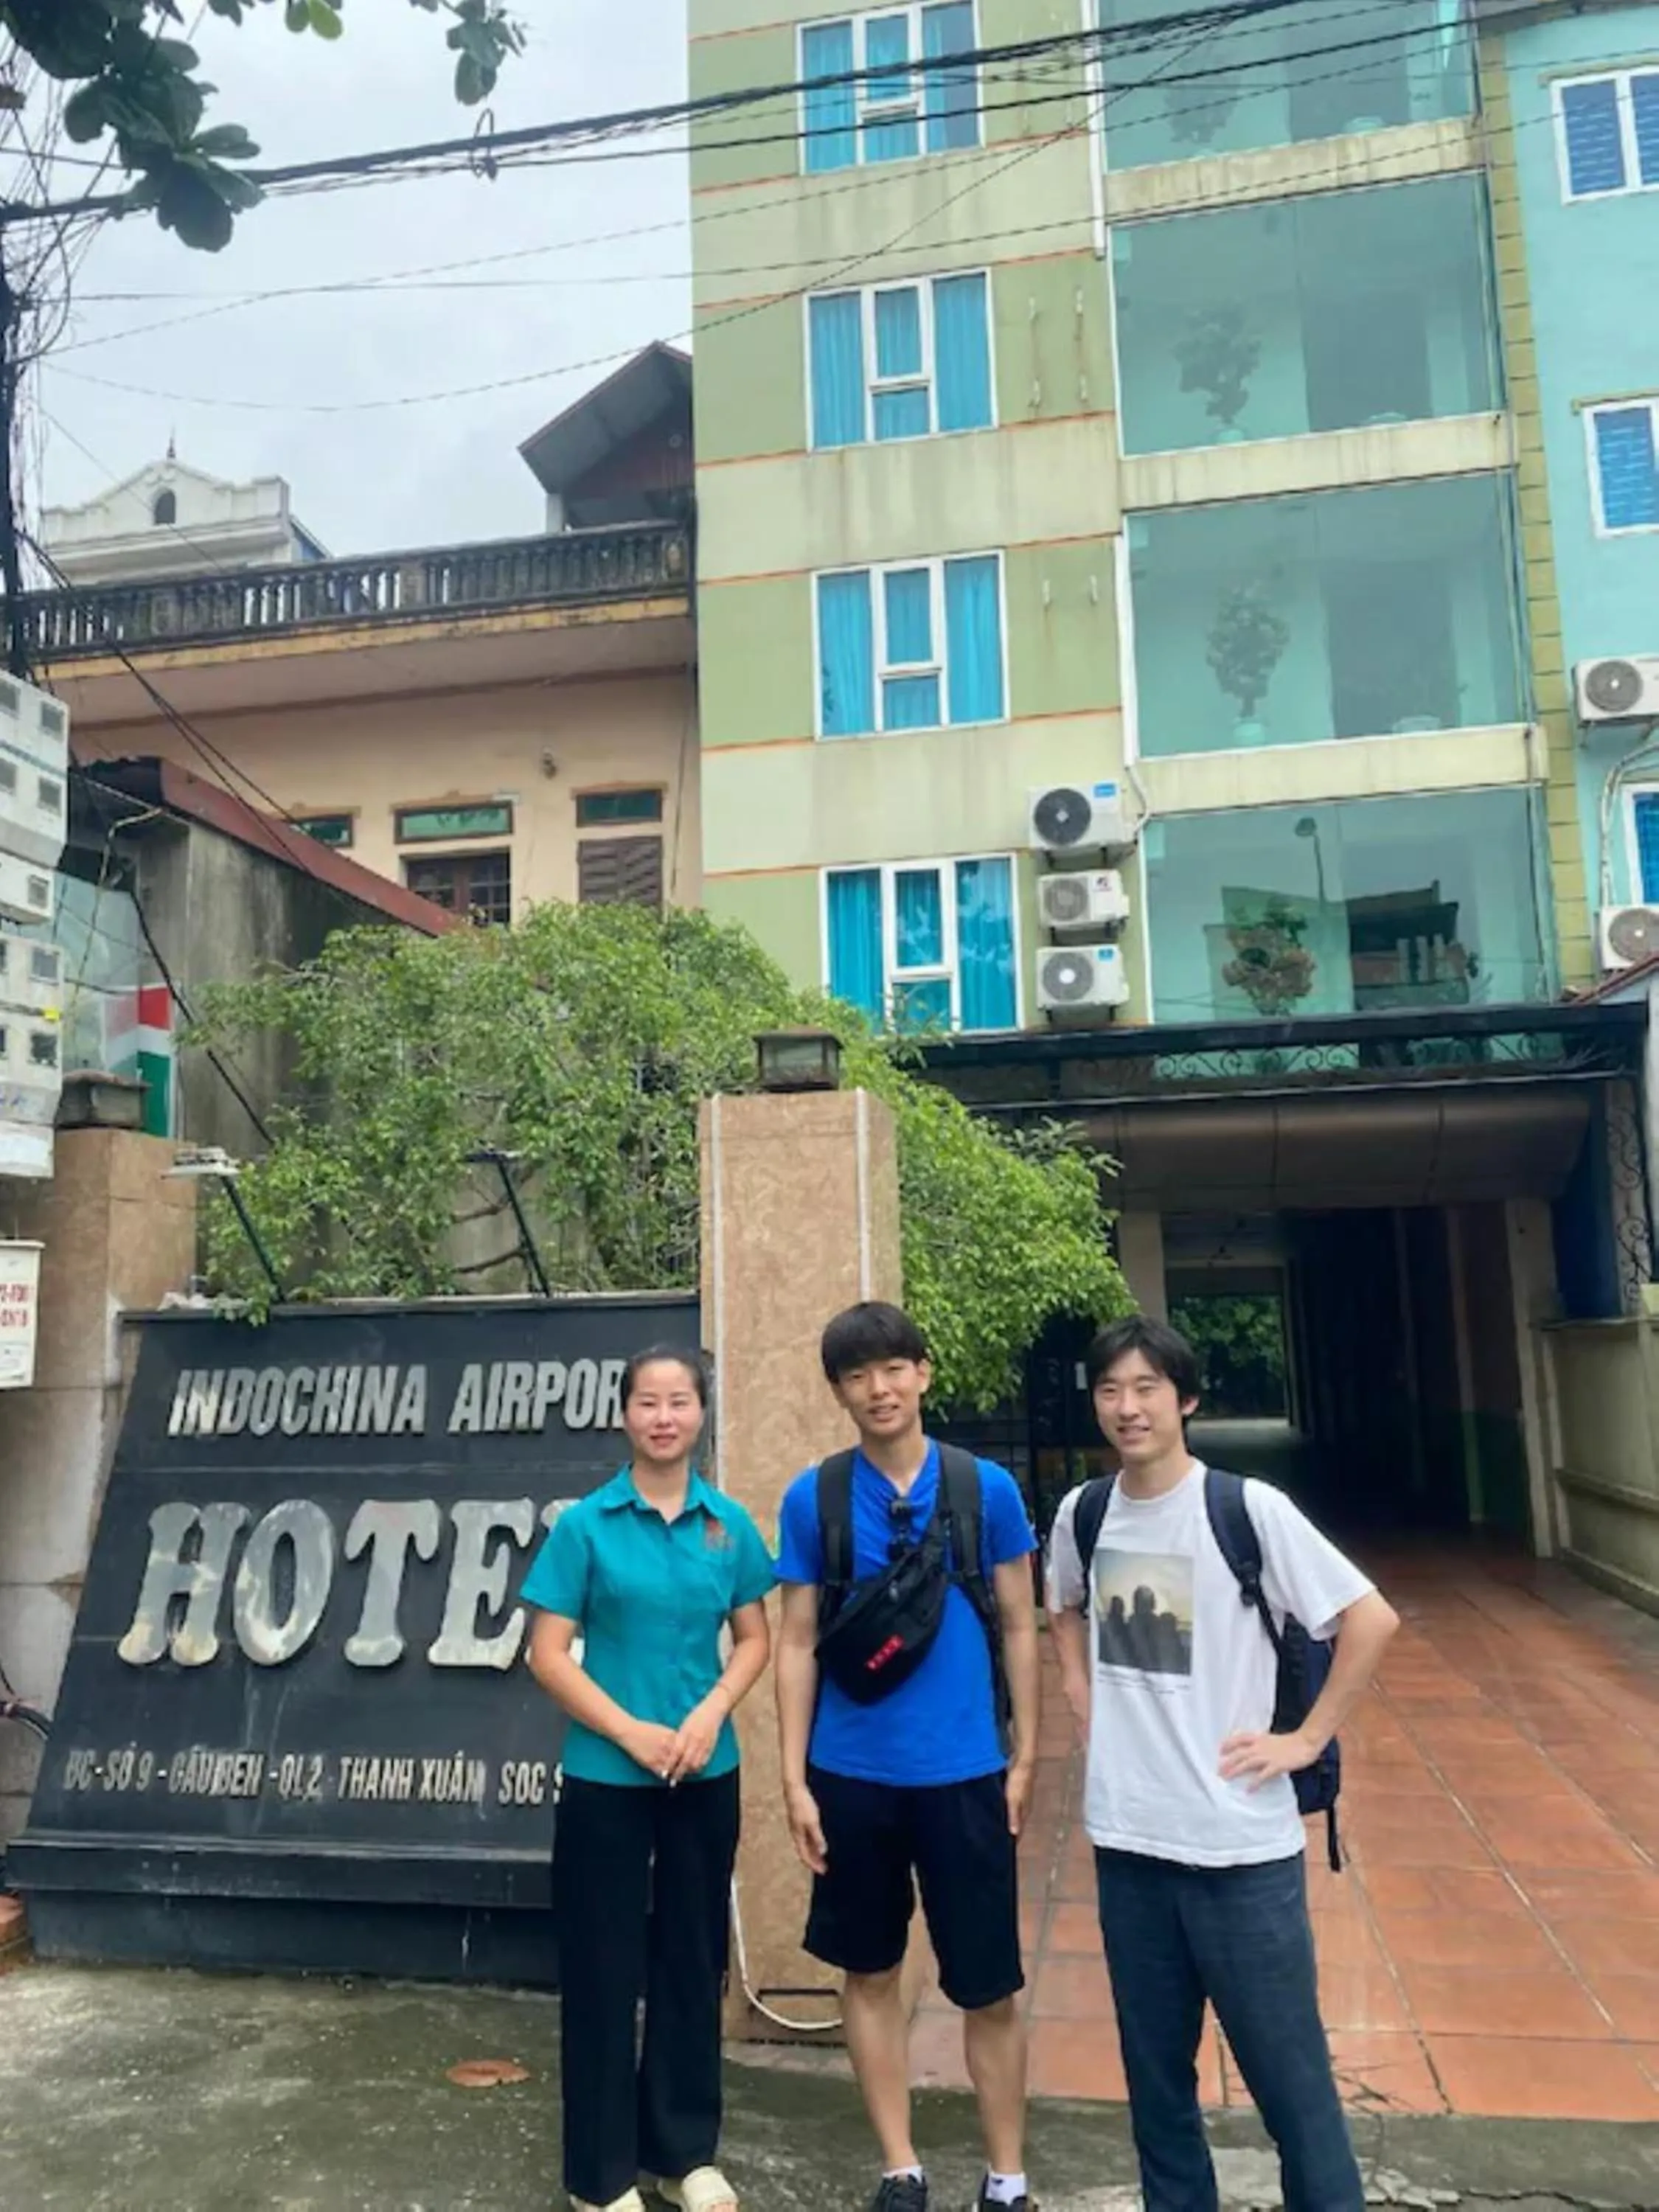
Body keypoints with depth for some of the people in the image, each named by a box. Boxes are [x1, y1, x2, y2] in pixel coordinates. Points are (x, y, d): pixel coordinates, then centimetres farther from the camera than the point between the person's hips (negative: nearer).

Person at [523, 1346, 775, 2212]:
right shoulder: (585, 1525, -9)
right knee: (604, 1968, 8)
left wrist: (711, 1714, -12)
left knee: (693, 1961, 15)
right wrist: (633, 1732, -16)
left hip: (707, 1776, 3)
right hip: (606, 1777, -3)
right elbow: (548, 1655, -9)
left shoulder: (730, 1525, 0)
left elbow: (754, 1640, 5)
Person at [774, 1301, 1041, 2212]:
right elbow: (797, 1643, 0)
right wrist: (794, 1778, -2)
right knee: (870, 1972, 14)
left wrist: (1025, 1757, 2)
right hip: (852, 1773, 1)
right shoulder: (811, 1498, -4)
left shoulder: (986, 1487, -5)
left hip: (964, 1771, -1)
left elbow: (1017, 1627, 2)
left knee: (988, 1988, 8)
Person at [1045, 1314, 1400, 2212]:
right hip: (1127, 1838, 5)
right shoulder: (1080, 1515, 1)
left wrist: (1306, 1739, -10)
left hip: (1241, 1843, -4)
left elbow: (1371, 1619, -11)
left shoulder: (1248, 1508, -14)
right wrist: (1083, 1696, 8)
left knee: (1286, 2070, 6)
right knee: (1154, 2067, 17)